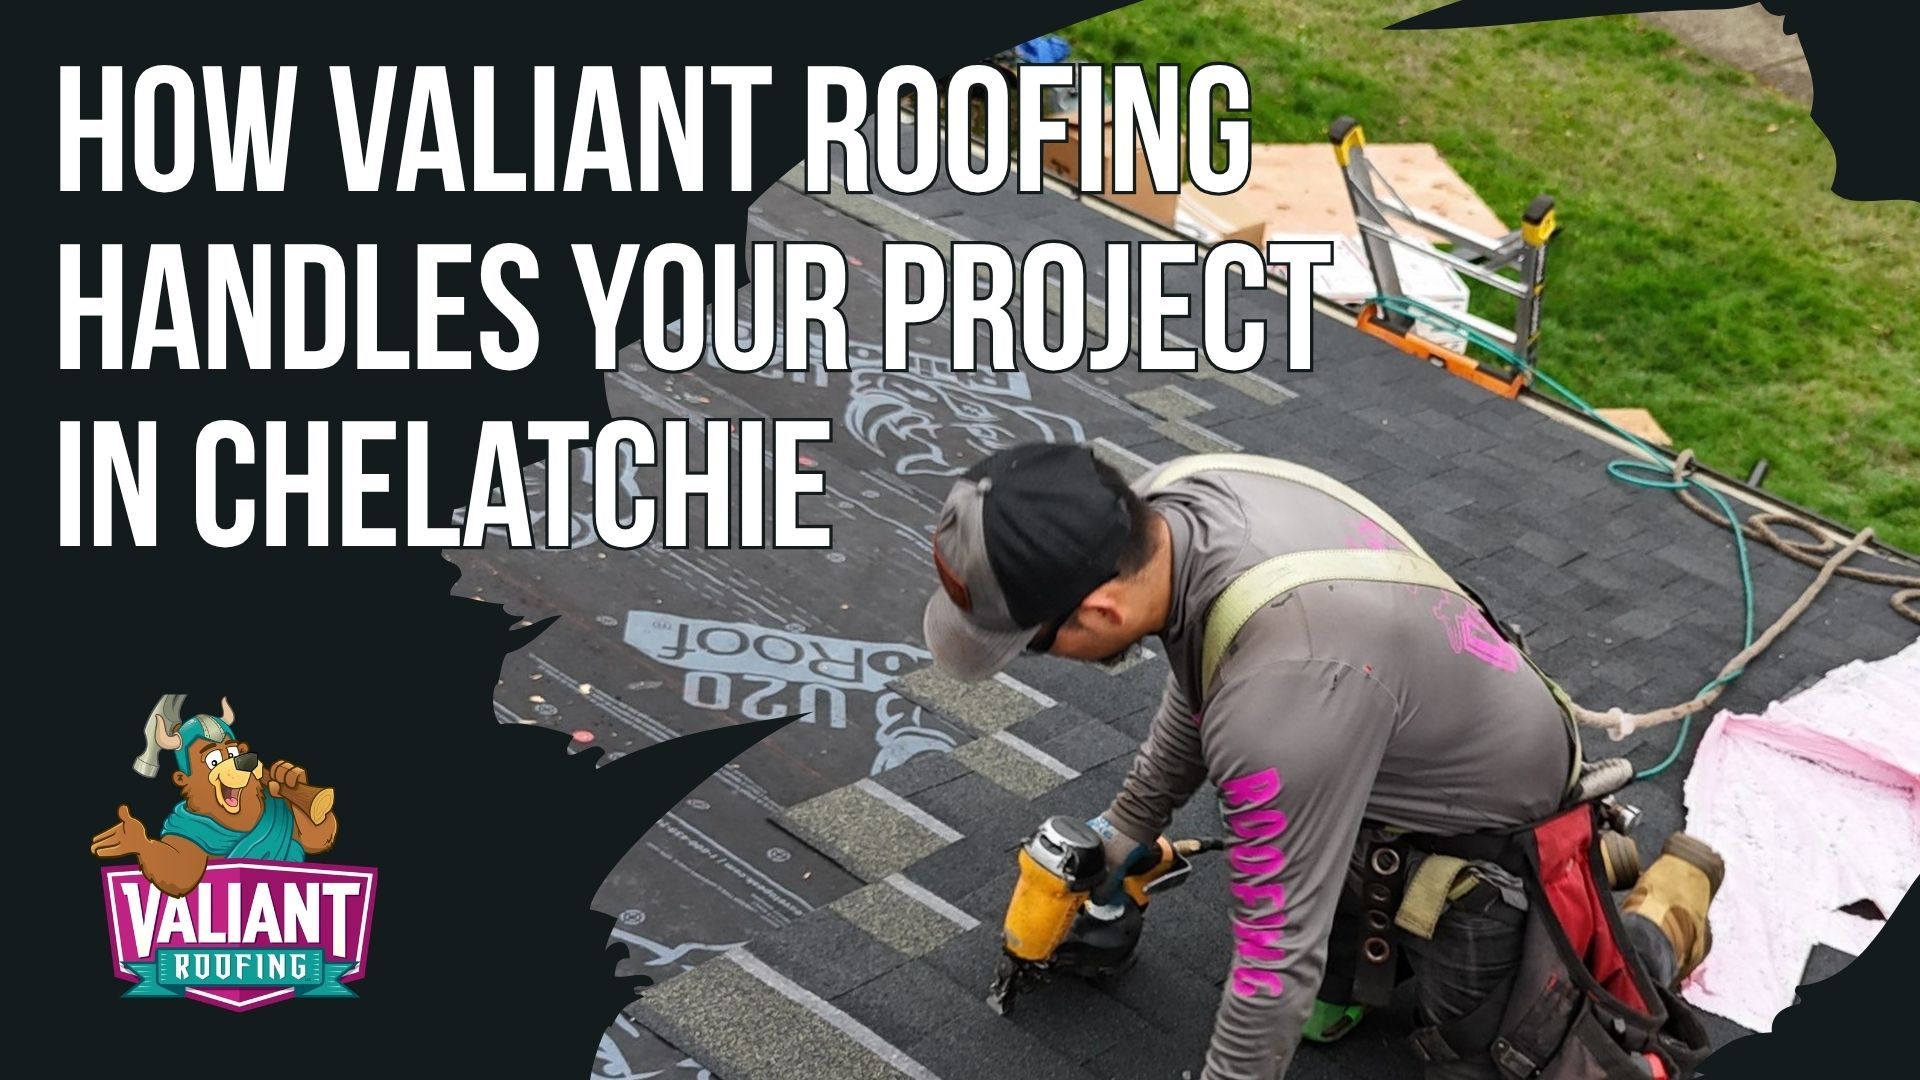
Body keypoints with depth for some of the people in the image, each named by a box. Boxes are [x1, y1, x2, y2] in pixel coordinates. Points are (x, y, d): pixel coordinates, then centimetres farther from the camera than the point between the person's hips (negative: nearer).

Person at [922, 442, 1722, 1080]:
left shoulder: (1280, 699, -45)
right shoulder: (1173, 501, -18)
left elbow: (1279, 957, -34)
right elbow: (1198, 682, 5)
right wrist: (1126, 830, 17)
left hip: (1491, 843, -8)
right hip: (1429, 757, 8)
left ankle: (1660, 924, 22)